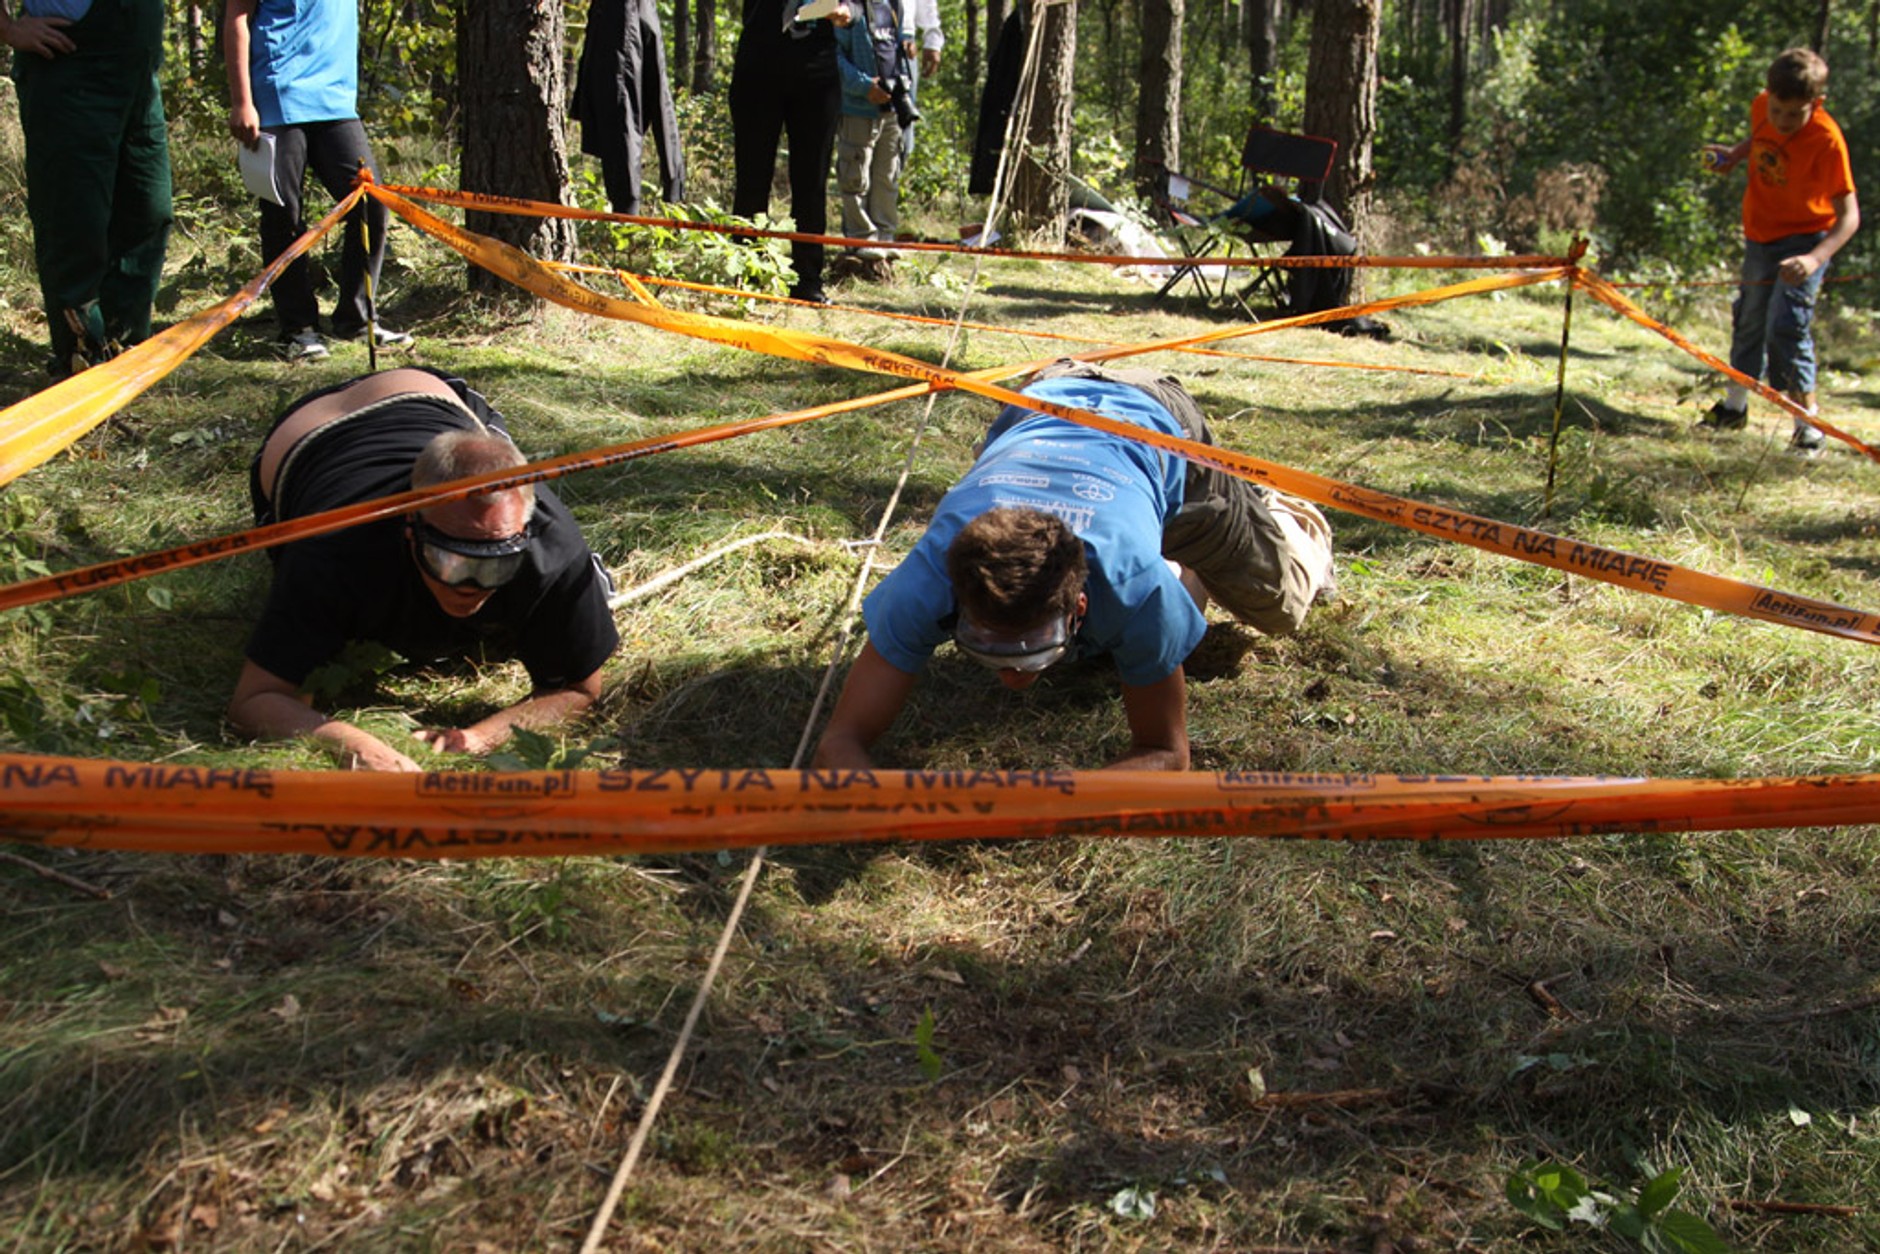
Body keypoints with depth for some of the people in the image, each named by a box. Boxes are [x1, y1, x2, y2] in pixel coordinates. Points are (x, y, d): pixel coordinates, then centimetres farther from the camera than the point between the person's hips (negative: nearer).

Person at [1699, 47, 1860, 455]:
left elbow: (1849, 215, -30)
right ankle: (1735, 407, 36)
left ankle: (1808, 426, -10)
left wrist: (1816, 259, -45)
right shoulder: (1763, 107, -11)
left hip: (1804, 241, -6)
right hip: (1760, 237, 6)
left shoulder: (1826, 140, -28)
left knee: (1785, 327, -18)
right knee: (1748, 321, 18)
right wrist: (1735, 153, -3)